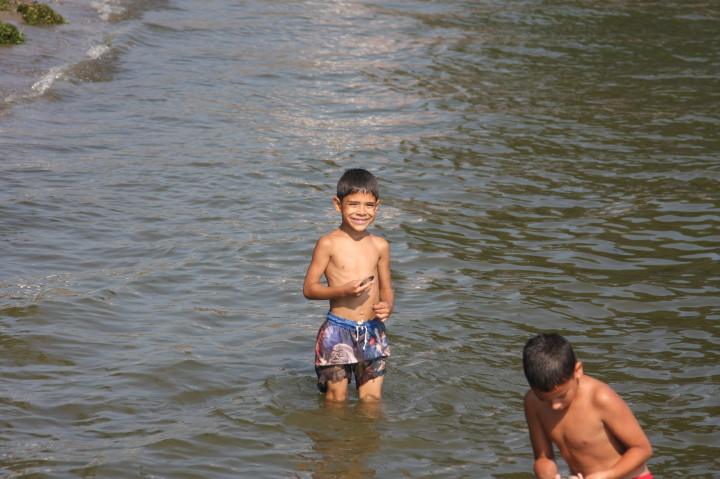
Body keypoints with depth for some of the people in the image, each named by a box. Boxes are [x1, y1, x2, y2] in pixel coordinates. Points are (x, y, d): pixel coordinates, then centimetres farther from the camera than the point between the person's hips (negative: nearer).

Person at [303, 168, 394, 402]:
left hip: (373, 332, 3)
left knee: (372, 398, 6)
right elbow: (309, 288, -6)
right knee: (336, 398, 5)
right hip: (338, 331, -3)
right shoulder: (329, 244, -6)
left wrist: (388, 306, -7)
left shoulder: (380, 246, 6)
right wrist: (343, 290, -21)